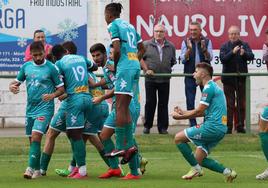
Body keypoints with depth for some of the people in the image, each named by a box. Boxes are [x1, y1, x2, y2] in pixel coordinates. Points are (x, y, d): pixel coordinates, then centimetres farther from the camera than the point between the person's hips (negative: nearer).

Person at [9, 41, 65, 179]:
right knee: (32, 140, 9)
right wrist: (12, 87, -8)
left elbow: (61, 88, -2)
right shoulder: (26, 67, 6)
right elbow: (17, 82, 15)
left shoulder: (51, 68, -6)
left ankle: (31, 168, -23)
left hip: (45, 108, -5)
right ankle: (37, 170, 20)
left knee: (36, 136, -20)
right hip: (30, 109, 5)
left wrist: (52, 95, -21)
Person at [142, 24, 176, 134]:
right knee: (150, 103, 3)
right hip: (150, 79, -2)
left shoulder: (170, 46, 6)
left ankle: (163, 127, 10)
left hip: (165, 80, 2)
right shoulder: (146, 45, -1)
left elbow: (173, 61, 18)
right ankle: (147, 126, 12)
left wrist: (167, 69, 9)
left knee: (163, 104, 4)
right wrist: (146, 69, -5)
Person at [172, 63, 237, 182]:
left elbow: (199, 111, -11)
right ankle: (227, 172, 4)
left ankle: (196, 169, 0)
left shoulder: (209, 88, -10)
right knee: (199, 159, 11)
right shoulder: (214, 87, 21)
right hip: (220, 128, 10)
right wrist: (184, 113, 20)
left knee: (178, 138, -3)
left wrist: (180, 117, 0)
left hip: (212, 126, -10)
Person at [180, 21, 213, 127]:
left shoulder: (207, 42, 2)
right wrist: (189, 49, -21)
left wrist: (204, 49, -24)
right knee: (190, 102, 1)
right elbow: (183, 59, -4)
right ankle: (193, 124, 7)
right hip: (190, 75, 0)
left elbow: (210, 58, -6)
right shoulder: (186, 42, 3)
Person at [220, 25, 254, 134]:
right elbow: (223, 59, -10)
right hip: (228, 79, -1)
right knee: (229, 104, 0)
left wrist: (244, 53, -29)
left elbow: (251, 56, -8)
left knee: (242, 103, 5)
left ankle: (240, 126, 11)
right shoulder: (224, 46, 4)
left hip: (241, 79, 1)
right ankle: (228, 126, 2)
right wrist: (233, 52, -25)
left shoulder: (244, 45, 6)